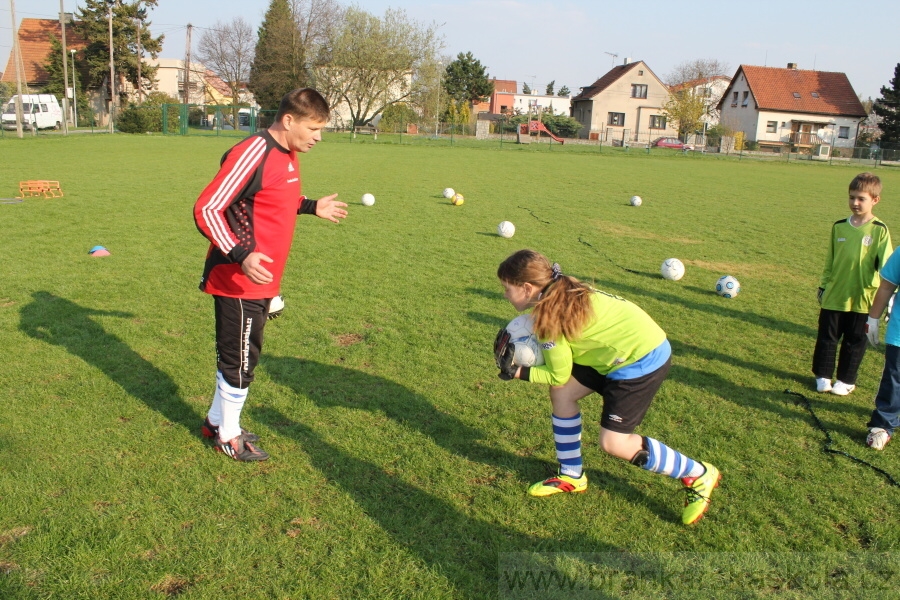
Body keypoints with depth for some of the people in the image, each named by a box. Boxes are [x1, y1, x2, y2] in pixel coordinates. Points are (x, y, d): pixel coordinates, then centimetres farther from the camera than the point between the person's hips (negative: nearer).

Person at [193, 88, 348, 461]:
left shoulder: (288, 155, 9)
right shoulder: (252, 154, -20)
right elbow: (206, 210, -22)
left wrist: (312, 207, 22)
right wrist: (240, 255, -32)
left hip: (262, 281, 9)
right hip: (239, 282, -9)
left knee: (238, 355, 21)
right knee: (240, 359, 5)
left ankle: (217, 421, 38)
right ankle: (228, 437, 24)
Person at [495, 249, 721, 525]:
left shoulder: (550, 315, -23)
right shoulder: (561, 293, 2)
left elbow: (559, 375, -11)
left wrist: (517, 372, -7)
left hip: (642, 359, -10)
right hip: (625, 348, 10)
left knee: (613, 443, -6)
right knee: (562, 393, 7)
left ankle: (698, 475, 11)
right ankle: (571, 476, 22)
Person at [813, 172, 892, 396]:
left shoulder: (879, 231, -6)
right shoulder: (839, 227, 2)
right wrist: (823, 286, 13)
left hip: (862, 298, -2)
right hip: (834, 295, 2)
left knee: (854, 341, 9)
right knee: (827, 338, 9)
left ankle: (846, 380, 23)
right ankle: (823, 375, 23)